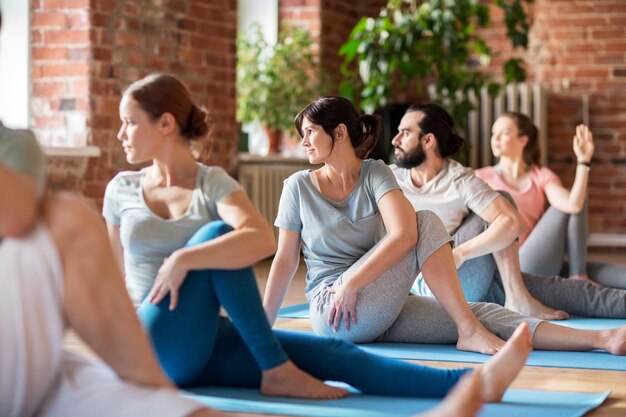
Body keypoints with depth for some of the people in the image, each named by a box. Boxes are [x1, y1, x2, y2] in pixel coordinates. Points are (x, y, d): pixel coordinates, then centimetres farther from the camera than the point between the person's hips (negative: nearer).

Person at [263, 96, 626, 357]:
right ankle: (468, 331, -22)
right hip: (333, 311, -3)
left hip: (382, 310, 3)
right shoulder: (299, 187, 2)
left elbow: (403, 235, -13)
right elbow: (285, 261, 4)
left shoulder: (375, 174, 3)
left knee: (484, 313, -15)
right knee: (427, 221, -21)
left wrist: (351, 283, -19)